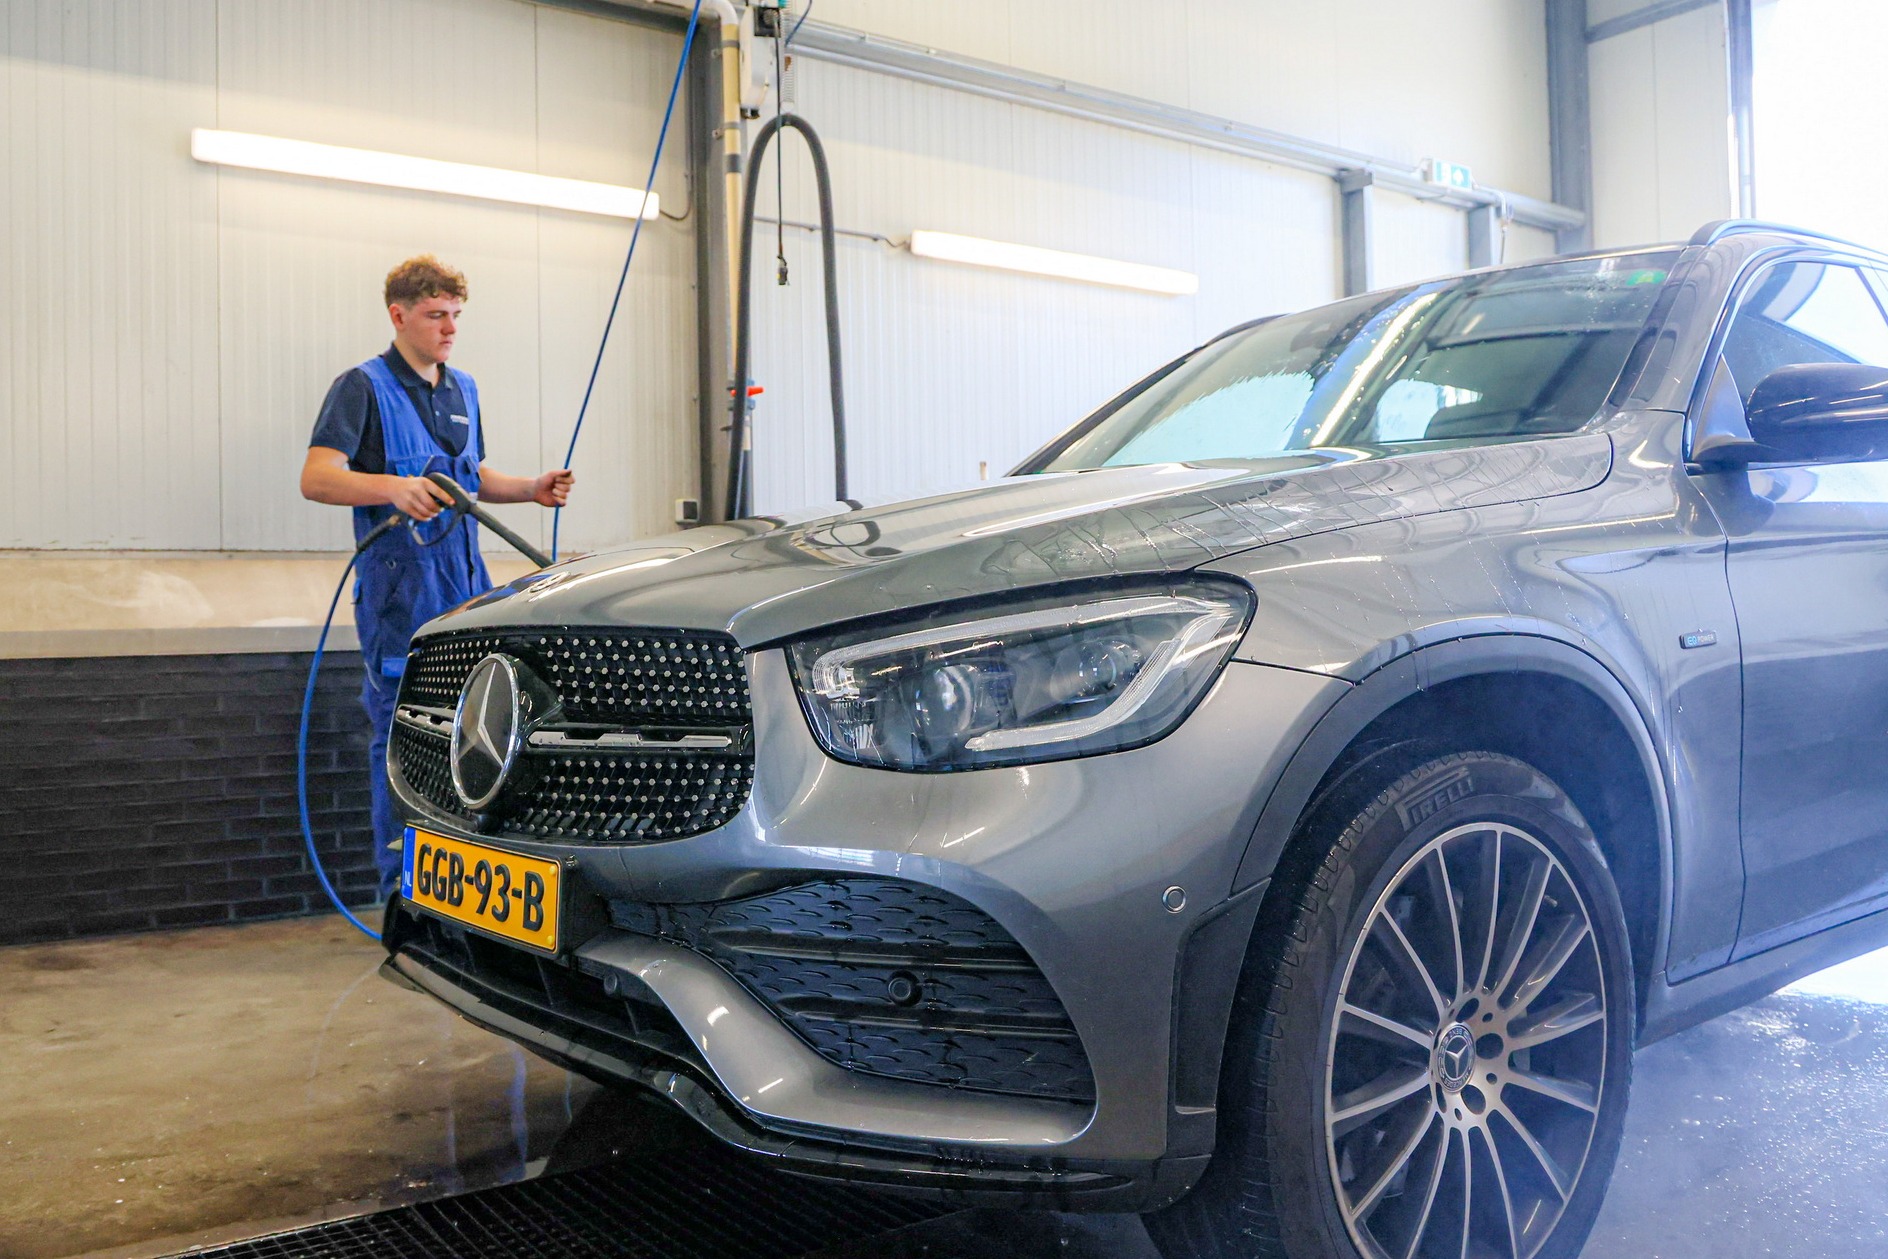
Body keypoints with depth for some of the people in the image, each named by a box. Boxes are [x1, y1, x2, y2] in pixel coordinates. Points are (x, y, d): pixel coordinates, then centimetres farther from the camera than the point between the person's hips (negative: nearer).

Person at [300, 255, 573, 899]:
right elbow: (317, 478, -14)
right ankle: (401, 894, 4)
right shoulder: (363, 386, -3)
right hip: (400, 594, -7)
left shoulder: (463, 390, 20)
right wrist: (395, 488, -32)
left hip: (466, 589, 7)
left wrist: (533, 489, 12)